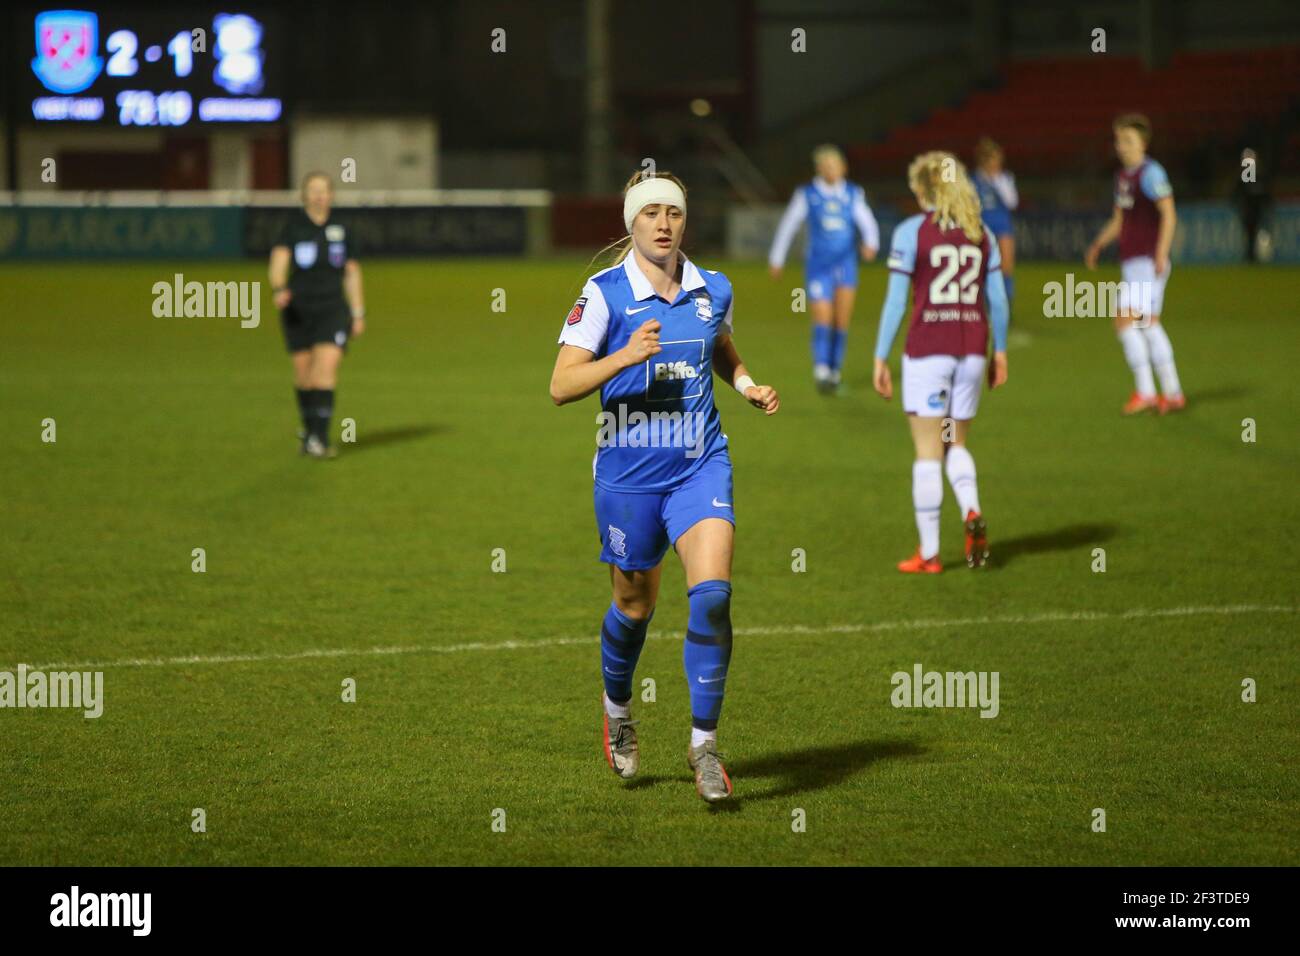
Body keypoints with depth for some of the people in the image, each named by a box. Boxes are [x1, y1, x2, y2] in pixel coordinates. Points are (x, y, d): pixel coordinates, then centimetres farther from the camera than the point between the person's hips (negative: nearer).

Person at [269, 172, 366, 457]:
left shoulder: (340, 230, 4)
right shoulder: (293, 227, -3)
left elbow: (352, 273, 12)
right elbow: (279, 260, -17)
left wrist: (359, 313, 11)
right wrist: (279, 289, -37)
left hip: (333, 310, 0)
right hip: (298, 311, 0)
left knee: (327, 367, -15)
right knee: (303, 371, 9)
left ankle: (319, 436, -18)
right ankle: (308, 427, 32)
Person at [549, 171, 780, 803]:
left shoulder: (713, 291, 3)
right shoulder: (604, 294, -9)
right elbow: (561, 385, -13)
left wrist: (749, 386, 5)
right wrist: (625, 356, -27)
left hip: (700, 467, 2)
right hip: (628, 473, -2)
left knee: (712, 594, -16)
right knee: (635, 603, 12)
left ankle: (704, 743, -6)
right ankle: (616, 708, 43)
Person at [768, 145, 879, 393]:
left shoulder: (853, 194, 5)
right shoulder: (807, 194, -1)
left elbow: (867, 223, 2)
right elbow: (788, 226, 7)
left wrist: (870, 244, -20)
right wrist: (776, 259, 11)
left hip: (846, 264, 2)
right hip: (818, 266, -2)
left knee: (842, 323, 3)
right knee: (822, 319, -14)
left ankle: (834, 371, 16)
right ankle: (820, 371, -18)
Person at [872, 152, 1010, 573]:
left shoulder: (911, 231, -5)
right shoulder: (981, 233, 8)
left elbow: (895, 300, -7)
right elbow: (997, 299, 9)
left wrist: (881, 357, -1)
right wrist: (1000, 352, 19)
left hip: (927, 349, -4)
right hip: (971, 349, 4)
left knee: (928, 450, 1)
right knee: (956, 443, 18)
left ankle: (928, 553, 2)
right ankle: (972, 511, -10)